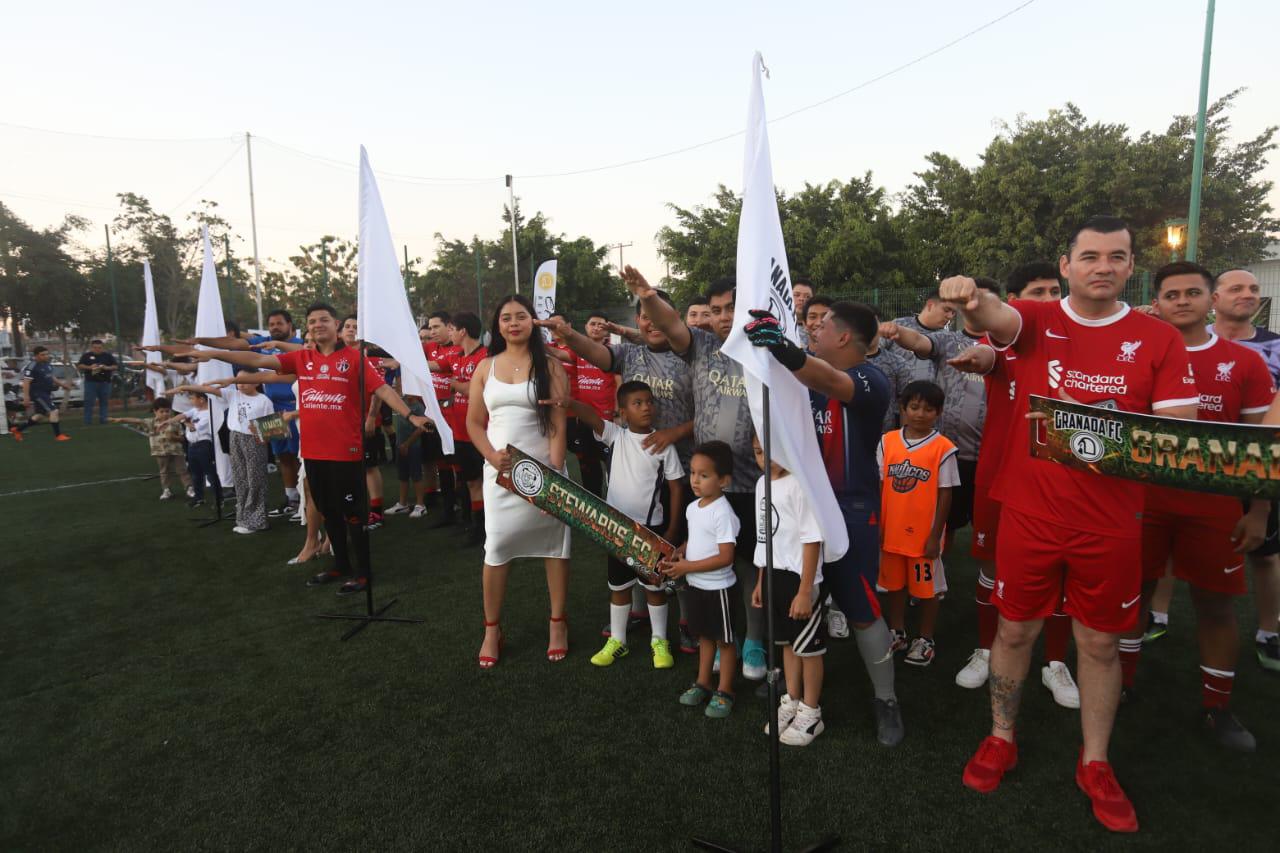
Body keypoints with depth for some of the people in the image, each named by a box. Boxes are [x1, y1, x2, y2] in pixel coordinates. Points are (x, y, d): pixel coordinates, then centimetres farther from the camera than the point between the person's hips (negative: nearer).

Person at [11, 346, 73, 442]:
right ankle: (58, 435, -9)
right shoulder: (31, 366, -17)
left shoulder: (47, 364, 10)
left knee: (40, 416, 17)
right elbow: (26, 382, -19)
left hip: (46, 393, 10)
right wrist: (26, 396, -23)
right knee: (54, 411, -15)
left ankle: (17, 430, 32)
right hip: (37, 393, -10)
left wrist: (62, 384, 20)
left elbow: (51, 377, 26)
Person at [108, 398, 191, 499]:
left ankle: (189, 488, 6)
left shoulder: (175, 423, -4)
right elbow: (136, 421, -7)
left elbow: (182, 437, -2)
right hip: (160, 452, 2)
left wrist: (174, 437, -22)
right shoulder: (150, 423, 0)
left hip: (176, 451, -2)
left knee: (181, 470, 1)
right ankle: (166, 490, 24)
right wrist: (119, 420, -14)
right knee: (164, 472, 13)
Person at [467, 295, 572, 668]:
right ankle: (492, 629, 17)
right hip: (500, 470, 2)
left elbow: (559, 424, -6)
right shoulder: (485, 367, 8)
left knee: (554, 542, 4)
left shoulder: (549, 365, 0)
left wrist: (554, 472, -14)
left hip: (543, 468, -2)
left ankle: (558, 623, 19)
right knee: (496, 547, 3)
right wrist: (492, 457, -9)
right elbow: (473, 422, 8)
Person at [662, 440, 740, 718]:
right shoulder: (692, 508, 2)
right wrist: (678, 553, -2)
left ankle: (724, 692, 24)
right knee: (704, 635, 22)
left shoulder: (723, 513, -23)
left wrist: (687, 567, -23)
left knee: (724, 640, 10)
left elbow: (725, 557, -25)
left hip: (718, 588, -8)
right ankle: (703, 683, 36)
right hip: (696, 585, 8)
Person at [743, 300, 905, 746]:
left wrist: (790, 355, -58)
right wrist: (768, 339, -11)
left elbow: (833, 383, -39)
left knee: (862, 610, 3)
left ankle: (885, 699, 23)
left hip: (852, 511, -7)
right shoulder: (812, 375, 9)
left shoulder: (869, 379, -18)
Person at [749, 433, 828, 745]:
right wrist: (760, 581, 17)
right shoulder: (762, 484, 7)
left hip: (800, 578, -8)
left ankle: (810, 713, 23)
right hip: (775, 576, 8)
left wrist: (805, 591, -20)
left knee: (809, 647, 7)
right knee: (787, 642, 21)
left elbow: (812, 540, -19)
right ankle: (791, 702, 37)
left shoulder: (799, 485, -20)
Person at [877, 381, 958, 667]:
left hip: (924, 533, -3)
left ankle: (925, 639, 28)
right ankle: (897, 632, 36)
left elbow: (945, 494, -8)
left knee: (927, 586, 10)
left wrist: (935, 535, -9)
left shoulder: (943, 447, -11)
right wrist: (877, 525, 1)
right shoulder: (887, 441, -2)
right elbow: (880, 486, 3)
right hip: (891, 531, 4)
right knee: (894, 582, 18)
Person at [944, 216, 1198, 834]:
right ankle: (1000, 740, 32)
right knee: (1015, 630, 12)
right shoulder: (1037, 320, -2)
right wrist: (971, 300, -49)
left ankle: (1095, 765, 33)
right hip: (1029, 513, -1)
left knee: (1100, 643, 13)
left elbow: (1179, 430, -2)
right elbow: (996, 318, -25)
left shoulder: (1159, 340, 0)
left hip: (1112, 522, 1)